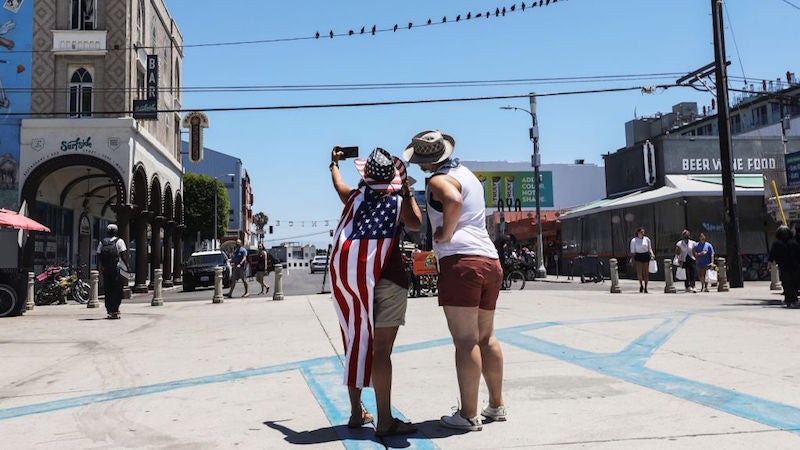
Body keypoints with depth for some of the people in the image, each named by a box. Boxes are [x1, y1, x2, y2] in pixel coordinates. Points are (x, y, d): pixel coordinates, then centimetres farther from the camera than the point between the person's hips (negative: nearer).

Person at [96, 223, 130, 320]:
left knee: (108, 291, 10)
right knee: (117, 291, -1)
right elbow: (124, 254, -9)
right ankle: (114, 311, -7)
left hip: (105, 270, 4)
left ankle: (109, 311, 12)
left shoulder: (102, 242, 10)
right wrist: (127, 265, 1)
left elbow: (98, 256, 9)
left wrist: (100, 268, 14)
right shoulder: (119, 241, -3)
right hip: (118, 269, -4)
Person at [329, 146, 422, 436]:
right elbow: (415, 224, 7)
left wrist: (334, 163, 50)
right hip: (387, 279, -4)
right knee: (381, 350, -5)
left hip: (348, 278, 4)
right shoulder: (400, 200, -1)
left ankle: (356, 413, 23)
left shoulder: (355, 196, 10)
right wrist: (408, 191, 10)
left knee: (356, 345, 13)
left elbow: (338, 185, 30)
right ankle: (384, 421, -3)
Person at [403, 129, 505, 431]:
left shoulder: (439, 180, -3)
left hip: (460, 261, -9)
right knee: (486, 338, 15)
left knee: (465, 340, -7)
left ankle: (469, 415, -3)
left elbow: (453, 200, -24)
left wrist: (445, 235, -13)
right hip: (490, 260, 9)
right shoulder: (468, 174, 23)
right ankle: (496, 405, 23)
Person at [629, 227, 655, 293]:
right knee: (639, 273, -13)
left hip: (646, 256, 2)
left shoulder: (647, 239, 5)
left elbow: (649, 248, 12)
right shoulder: (634, 241, 0)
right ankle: (641, 285, 12)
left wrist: (652, 254, -7)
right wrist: (633, 260, -3)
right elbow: (632, 252, 1)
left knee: (646, 273, 3)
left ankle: (645, 287, 15)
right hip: (638, 257, -2)